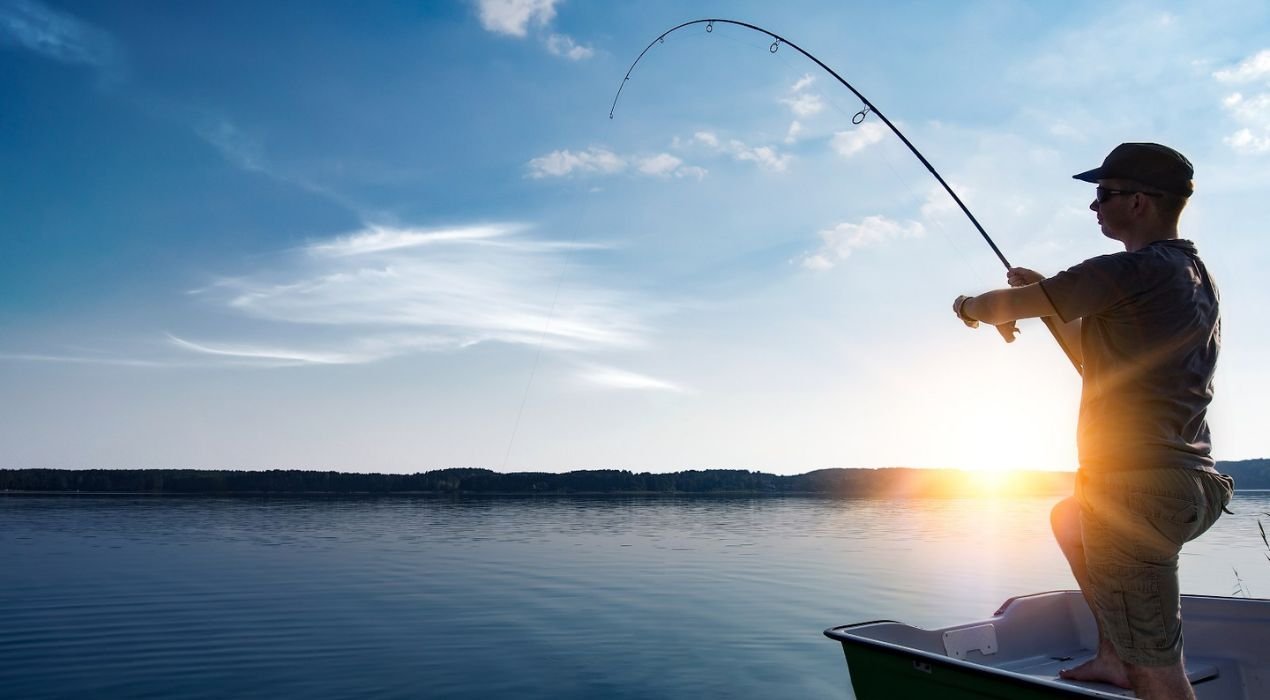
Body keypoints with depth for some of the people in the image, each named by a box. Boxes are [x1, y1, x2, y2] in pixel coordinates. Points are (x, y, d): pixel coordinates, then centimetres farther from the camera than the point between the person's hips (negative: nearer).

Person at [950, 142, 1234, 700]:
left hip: (1137, 488, -10)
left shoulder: (1128, 272, -15)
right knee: (1068, 520, 34)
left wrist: (970, 307, 14)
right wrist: (1049, 298, 17)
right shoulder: (1194, 275, 14)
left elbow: (1009, 306, -8)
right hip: (1188, 483, 10)